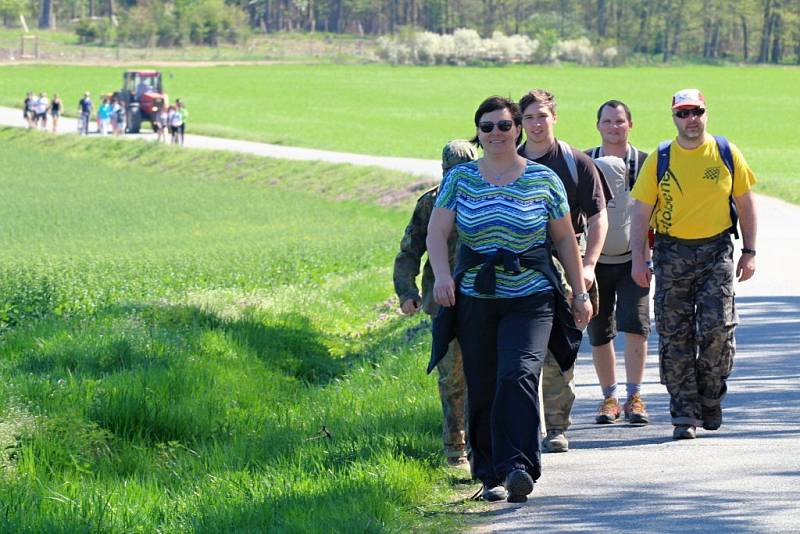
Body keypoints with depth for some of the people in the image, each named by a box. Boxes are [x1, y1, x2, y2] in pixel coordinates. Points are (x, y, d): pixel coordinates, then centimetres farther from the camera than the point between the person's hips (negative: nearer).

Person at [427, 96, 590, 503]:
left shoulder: (543, 180, 2)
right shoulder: (460, 178, 5)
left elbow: (565, 239, 8)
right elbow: (437, 231, -3)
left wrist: (580, 293, 9)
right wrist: (442, 275, -21)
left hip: (531, 298, -2)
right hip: (475, 299, 2)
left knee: (518, 377, -21)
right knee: (482, 390, 4)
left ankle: (519, 468, -27)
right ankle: (491, 475, 15)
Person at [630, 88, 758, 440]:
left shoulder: (727, 154, 3)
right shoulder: (659, 160, 1)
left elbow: (745, 203, 10)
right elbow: (641, 212, 2)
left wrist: (749, 252, 5)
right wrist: (639, 260, -6)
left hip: (716, 251, 0)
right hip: (672, 253, 0)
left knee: (718, 327, -10)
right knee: (675, 335, -1)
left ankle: (710, 395, 13)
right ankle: (685, 414, 4)